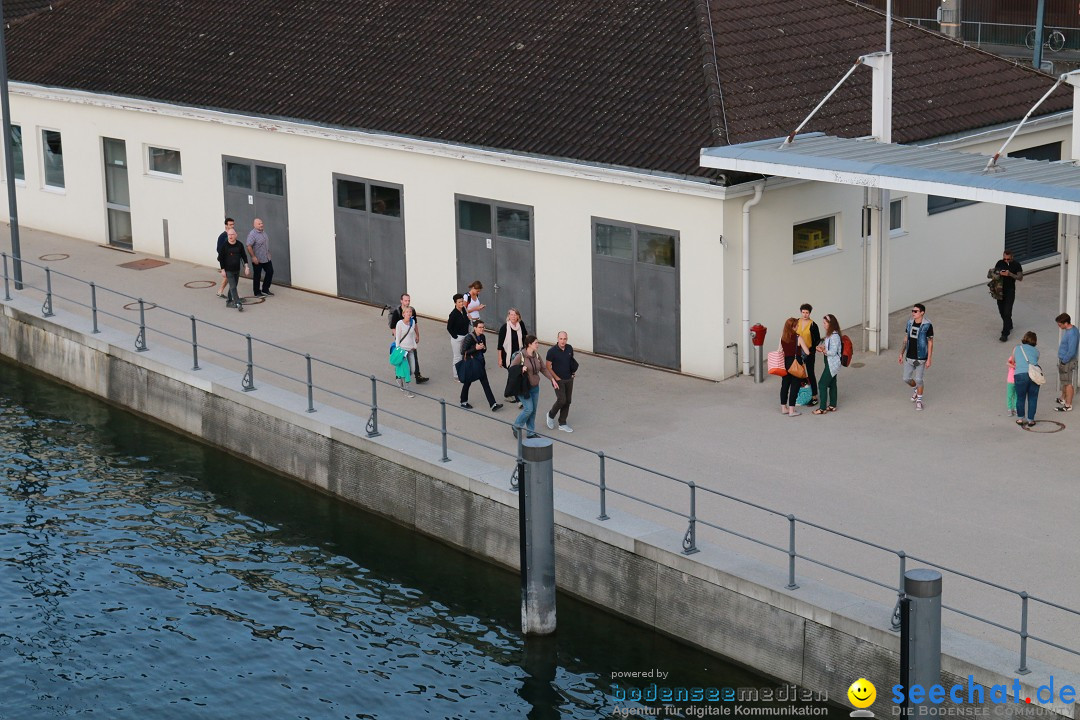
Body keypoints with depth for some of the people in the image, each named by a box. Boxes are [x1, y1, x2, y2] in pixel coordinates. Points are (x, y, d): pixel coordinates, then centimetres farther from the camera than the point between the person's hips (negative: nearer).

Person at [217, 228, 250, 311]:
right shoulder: (224, 245, -10)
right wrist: (222, 270, -9)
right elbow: (220, 258, -6)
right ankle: (238, 303, -18)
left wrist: (246, 266, -1)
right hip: (228, 270, -4)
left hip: (237, 270, 4)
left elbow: (244, 256, 8)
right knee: (233, 287, -11)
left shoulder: (239, 245, 1)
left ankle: (229, 301, 25)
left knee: (232, 286, 12)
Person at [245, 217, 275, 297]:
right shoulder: (252, 234, -18)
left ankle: (265, 289, 23)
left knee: (270, 272, 10)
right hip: (257, 260, -8)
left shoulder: (263, 232, 7)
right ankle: (257, 292, 15)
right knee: (257, 276, 3)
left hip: (267, 258, 8)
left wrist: (269, 253, 21)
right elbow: (249, 247, -23)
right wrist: (253, 257, -25)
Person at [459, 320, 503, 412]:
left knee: (485, 383, 2)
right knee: (467, 382, 11)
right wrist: (476, 348, -26)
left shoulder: (482, 337, 2)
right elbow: (463, 351, -20)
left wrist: (482, 347, -10)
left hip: (480, 363, 6)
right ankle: (464, 402, 32)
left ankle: (493, 404, -2)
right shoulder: (469, 338, -19)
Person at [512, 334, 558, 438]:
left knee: (533, 411, 11)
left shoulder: (537, 356, 2)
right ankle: (516, 426, 12)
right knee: (529, 409, -11)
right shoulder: (520, 356, -17)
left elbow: (543, 369, 12)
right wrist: (521, 369, -27)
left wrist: (552, 379, 6)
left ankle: (531, 432, 23)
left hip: (535, 387, 6)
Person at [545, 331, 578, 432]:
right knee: (561, 400, -15)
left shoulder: (570, 348, 1)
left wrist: (573, 370, 3)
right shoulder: (552, 351, -15)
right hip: (558, 380, -5)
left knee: (568, 401, 6)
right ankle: (551, 415, 13)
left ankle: (562, 424, 17)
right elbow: (548, 367, -9)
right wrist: (557, 378, -12)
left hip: (569, 379, 5)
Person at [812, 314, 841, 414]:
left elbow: (833, 352, -23)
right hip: (830, 364, 10)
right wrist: (823, 348, 3)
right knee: (832, 384, 16)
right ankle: (832, 406, 24)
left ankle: (823, 408, -2)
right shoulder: (830, 334, 9)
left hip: (832, 364, -10)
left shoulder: (834, 336, -21)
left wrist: (823, 351, -14)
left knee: (822, 384, -7)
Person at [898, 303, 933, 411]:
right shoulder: (910, 322, -1)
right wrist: (901, 354, 8)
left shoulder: (927, 325, -17)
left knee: (918, 380, 1)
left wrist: (929, 359, -13)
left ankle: (919, 400, 22)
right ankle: (916, 390, 40)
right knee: (906, 379, 9)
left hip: (921, 358, -5)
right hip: (909, 357, 5)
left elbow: (930, 343, -12)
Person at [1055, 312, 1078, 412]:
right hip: (1063, 360, 9)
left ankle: (1068, 405, 6)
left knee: (1068, 383, -1)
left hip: (1068, 362, -9)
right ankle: (1063, 398, 41)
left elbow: (1071, 352, -27)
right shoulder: (1068, 330, 4)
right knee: (1064, 381, 24)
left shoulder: (1072, 334, -27)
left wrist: (1064, 361, -16)